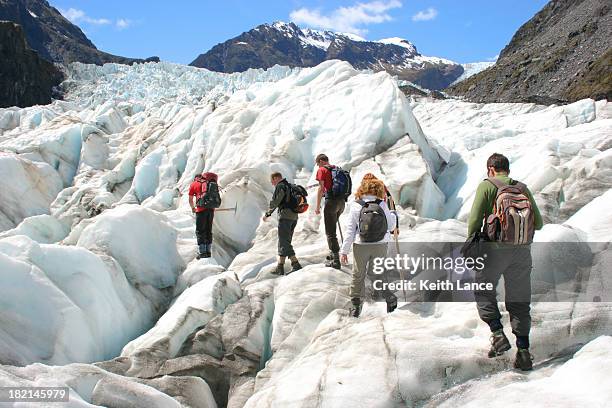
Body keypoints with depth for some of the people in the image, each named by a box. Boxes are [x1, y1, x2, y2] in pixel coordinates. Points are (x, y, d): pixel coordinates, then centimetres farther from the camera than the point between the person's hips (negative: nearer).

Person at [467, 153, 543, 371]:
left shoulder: (487, 185, 0)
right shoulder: (522, 188, 12)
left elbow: (474, 220, -8)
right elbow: (538, 223, 11)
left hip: (496, 248, -4)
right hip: (522, 250, 4)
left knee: (483, 291, 15)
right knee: (519, 301, 11)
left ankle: (498, 334, 0)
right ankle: (524, 351, 10)